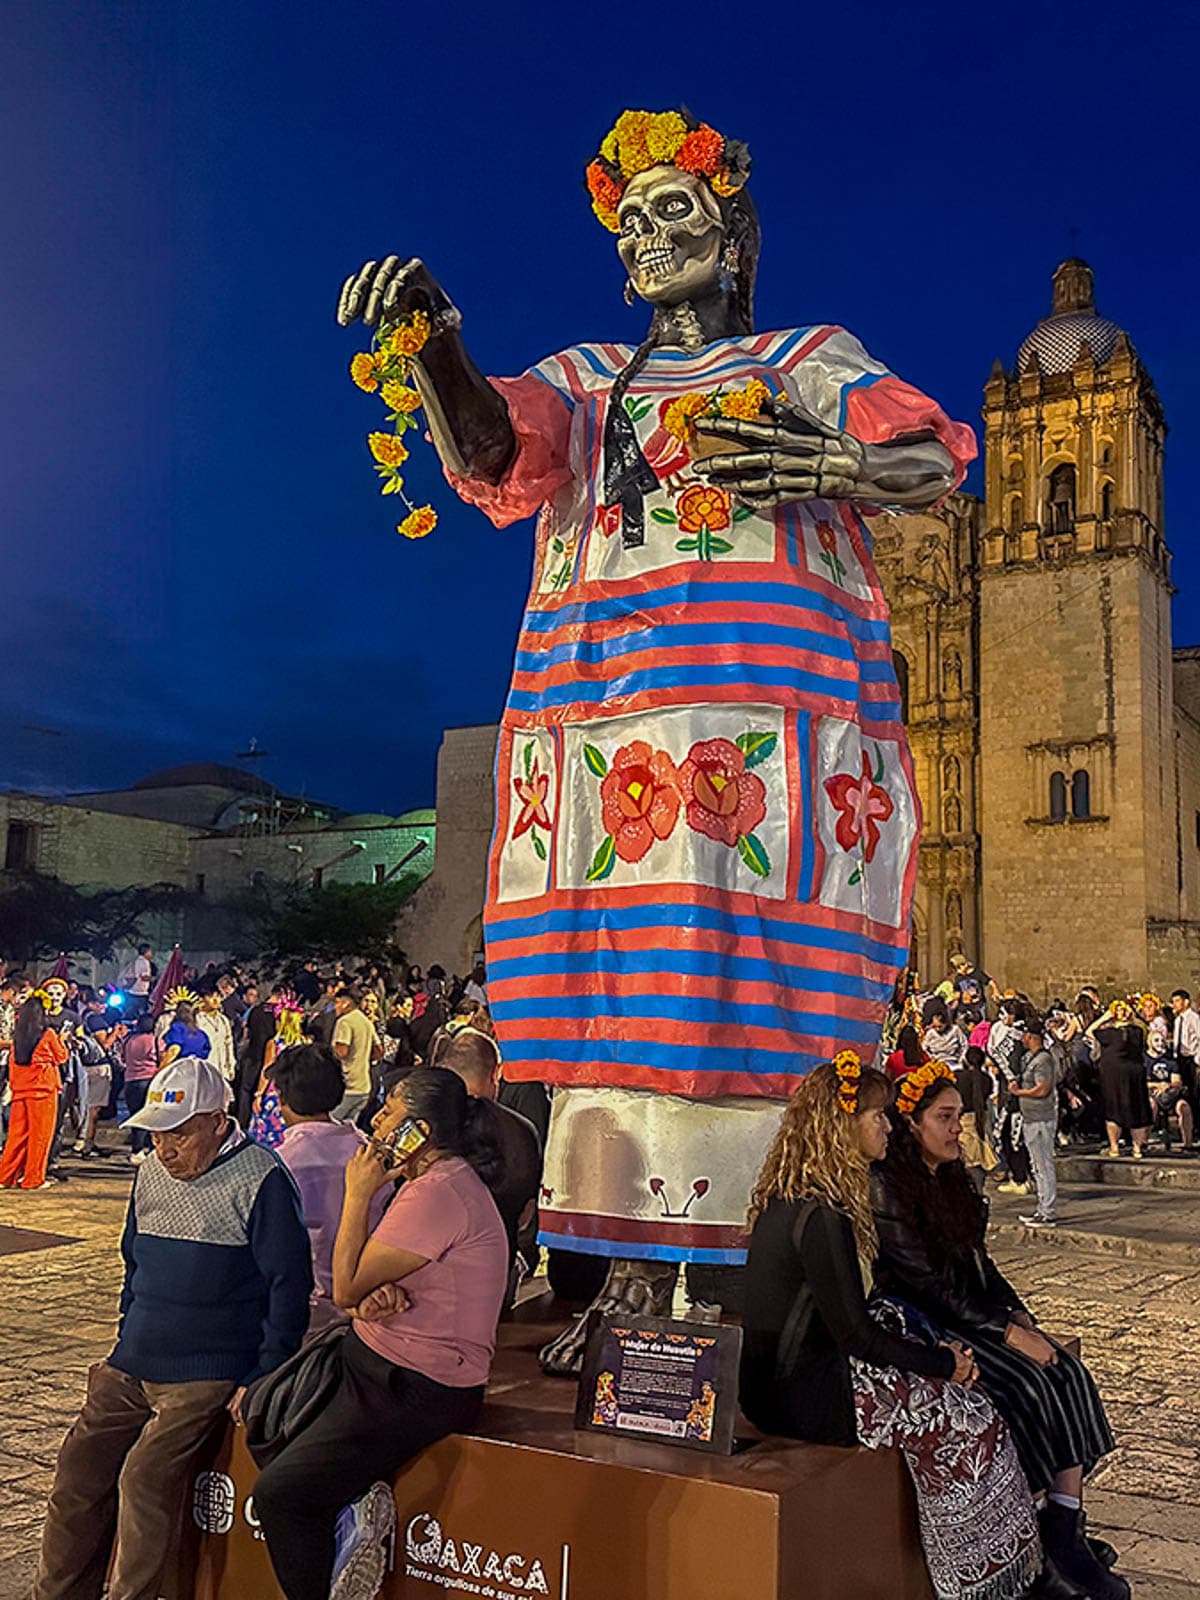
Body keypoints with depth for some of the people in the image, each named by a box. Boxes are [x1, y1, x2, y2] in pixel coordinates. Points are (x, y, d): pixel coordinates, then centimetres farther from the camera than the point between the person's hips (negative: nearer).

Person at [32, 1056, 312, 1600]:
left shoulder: (260, 1181, -13)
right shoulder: (150, 1173, 8)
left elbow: (289, 1285, -12)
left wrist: (263, 1380, -14)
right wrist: (126, 1341, 15)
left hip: (206, 1376, -7)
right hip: (131, 1368, 7)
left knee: (145, 1477, -18)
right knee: (78, 1469, 4)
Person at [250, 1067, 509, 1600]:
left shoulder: (439, 1193, -24)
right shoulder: (436, 1179, 10)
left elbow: (346, 1288, -19)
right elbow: (367, 1285, 12)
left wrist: (359, 1195, -12)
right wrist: (374, 1292, -12)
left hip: (412, 1389, -10)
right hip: (375, 1360, 10)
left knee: (278, 1495, -7)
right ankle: (349, 1512, 8)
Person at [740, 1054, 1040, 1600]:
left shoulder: (788, 1197, 8)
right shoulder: (821, 1216, -23)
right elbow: (856, 1336, -19)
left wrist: (933, 1352, 9)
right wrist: (945, 1362, -6)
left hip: (779, 1377, 9)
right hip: (803, 1399, -9)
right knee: (970, 1421, -5)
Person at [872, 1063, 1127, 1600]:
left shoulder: (951, 1178, 13)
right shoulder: (885, 1187, -15)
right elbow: (927, 1283, -18)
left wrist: (1019, 1314, 0)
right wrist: (1006, 1332, -18)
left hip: (975, 1314, 8)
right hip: (923, 1327, -8)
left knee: (1068, 1373, -11)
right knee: (1026, 1384, -23)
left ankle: (1066, 1532, -11)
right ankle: (1038, 1531, -6)